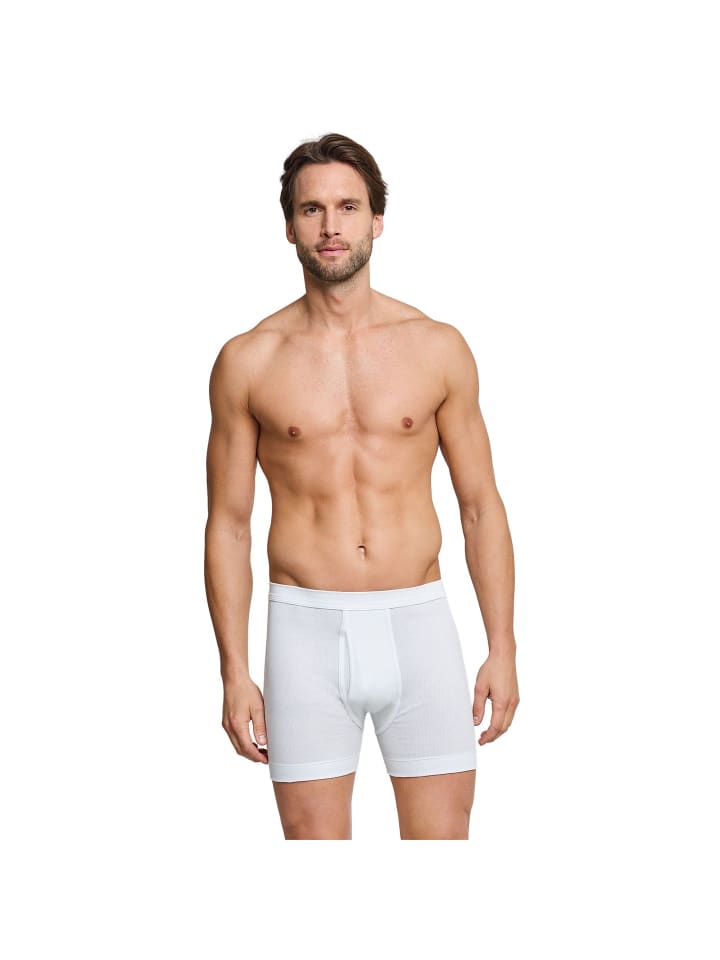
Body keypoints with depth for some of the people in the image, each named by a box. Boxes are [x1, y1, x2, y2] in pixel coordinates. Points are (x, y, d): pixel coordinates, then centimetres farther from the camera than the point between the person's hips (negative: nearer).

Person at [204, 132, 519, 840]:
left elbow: (481, 507, 7)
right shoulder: (248, 361, 2)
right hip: (306, 630, 0)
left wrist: (502, 648, 2)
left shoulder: (438, 348, 4)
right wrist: (234, 672, 0)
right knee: (313, 843, 4)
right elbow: (228, 524, 5)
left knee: (442, 841, 2)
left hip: (418, 624, 1)